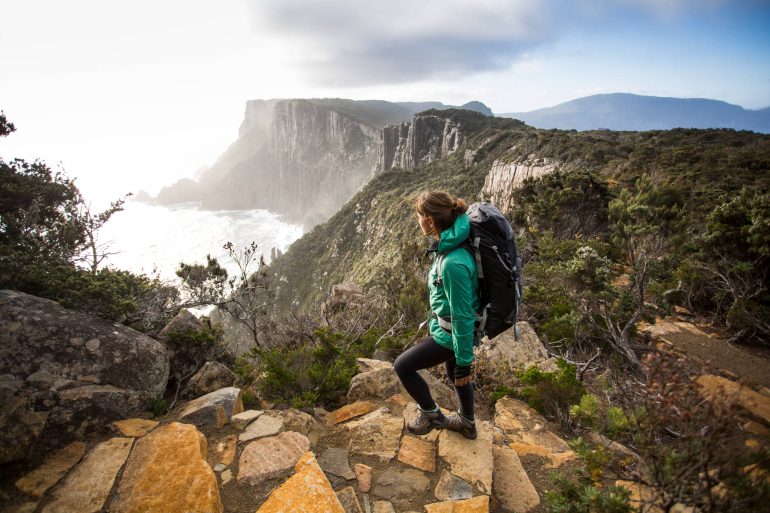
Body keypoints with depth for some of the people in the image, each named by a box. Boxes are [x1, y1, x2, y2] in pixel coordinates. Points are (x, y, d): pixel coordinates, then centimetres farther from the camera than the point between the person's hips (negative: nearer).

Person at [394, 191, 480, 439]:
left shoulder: (453, 263, -35)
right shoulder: (450, 244, -6)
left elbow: (463, 316, -27)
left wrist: (464, 362, -17)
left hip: (451, 334, -9)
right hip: (448, 325, 9)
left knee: (403, 366, 6)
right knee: (454, 373, 28)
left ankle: (431, 415, 28)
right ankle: (467, 423, 52)